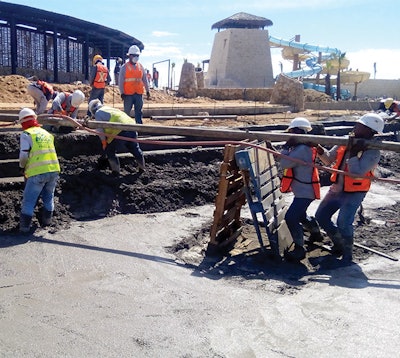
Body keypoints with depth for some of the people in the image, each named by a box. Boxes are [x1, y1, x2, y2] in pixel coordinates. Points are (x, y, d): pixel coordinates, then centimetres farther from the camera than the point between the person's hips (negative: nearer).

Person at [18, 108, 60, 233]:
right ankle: (47, 220, 30)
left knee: (29, 200, 4)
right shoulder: (46, 133, 17)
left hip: (37, 172, -5)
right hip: (54, 170, 5)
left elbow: (24, 155, -9)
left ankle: (25, 226, 5)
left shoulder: (26, 134, -1)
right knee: (48, 196, 23)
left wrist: (22, 167, 11)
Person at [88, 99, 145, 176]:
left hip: (120, 132, -7)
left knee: (110, 151, 13)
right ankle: (142, 167, 38)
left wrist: (104, 143, 14)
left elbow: (100, 130, 6)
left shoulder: (98, 113, 12)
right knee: (135, 149, 23)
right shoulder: (110, 109, 35)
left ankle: (116, 171, 12)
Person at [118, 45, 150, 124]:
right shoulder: (124, 67, -1)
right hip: (128, 94, -4)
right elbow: (121, 81, -3)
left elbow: (145, 79, 15)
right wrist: (122, 93, -10)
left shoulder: (140, 66, 12)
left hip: (139, 94, 4)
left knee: (139, 112, 6)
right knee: (127, 112, 1)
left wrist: (147, 91, 11)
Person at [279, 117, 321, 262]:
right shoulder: (306, 147, 8)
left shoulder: (301, 149, -25)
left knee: (291, 218, -14)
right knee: (300, 214, 30)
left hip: (304, 191, -11)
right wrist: (289, 147, -6)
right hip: (305, 189, 11)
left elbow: (284, 163, -23)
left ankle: (299, 249, -7)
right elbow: (290, 161, 7)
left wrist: (286, 147, -15)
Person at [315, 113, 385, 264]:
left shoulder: (373, 152, -19)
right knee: (321, 216, 12)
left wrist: (353, 152, -29)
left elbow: (357, 173, -30)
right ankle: (339, 244, 33)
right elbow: (329, 160, 9)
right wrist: (320, 150, -10)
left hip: (353, 193, -7)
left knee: (343, 224, -16)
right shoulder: (346, 142, -1)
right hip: (336, 189, 7)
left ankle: (347, 256, 7)